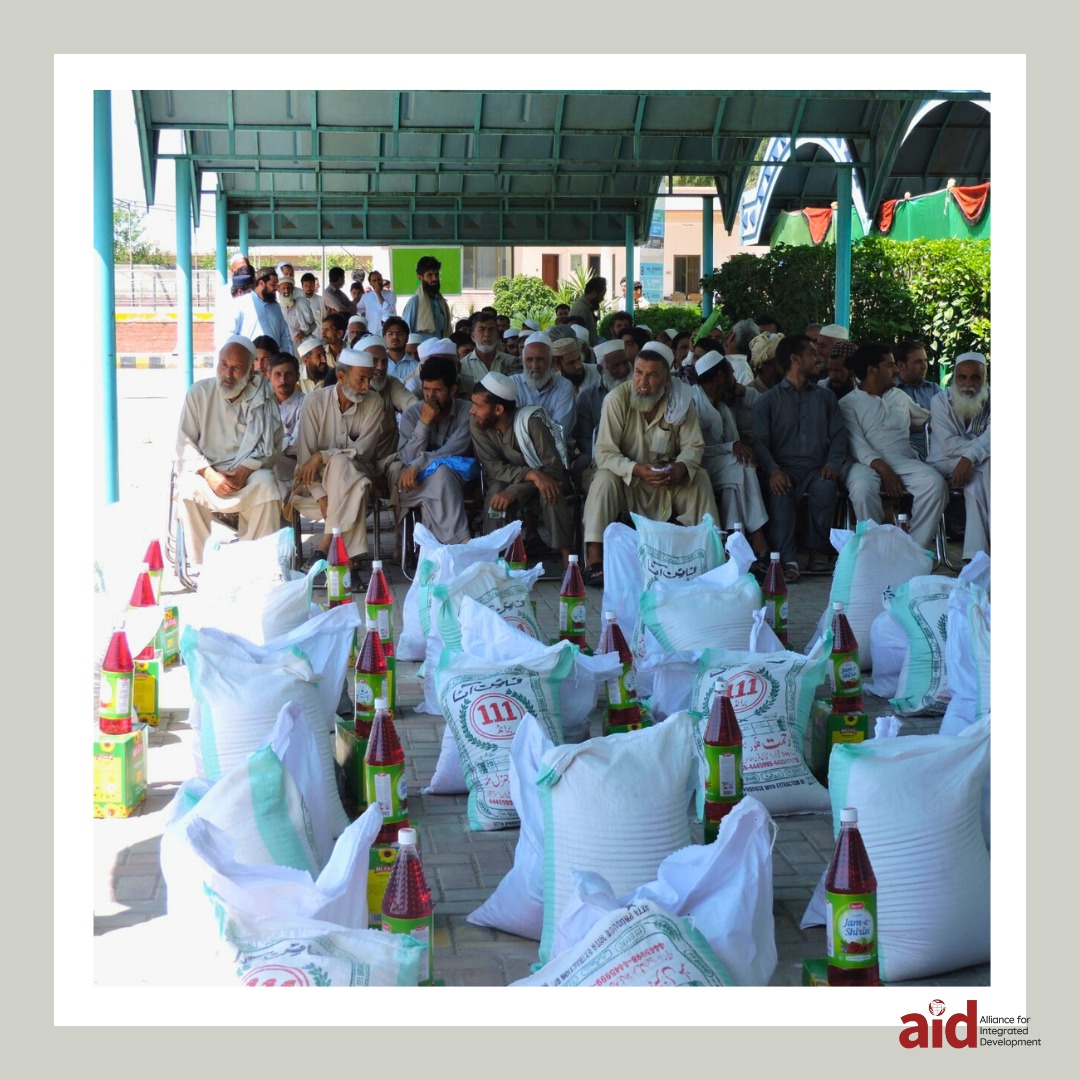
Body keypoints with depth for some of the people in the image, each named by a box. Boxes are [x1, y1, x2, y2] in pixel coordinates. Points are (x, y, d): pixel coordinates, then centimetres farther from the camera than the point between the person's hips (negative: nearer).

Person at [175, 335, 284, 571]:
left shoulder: (262, 398, 2)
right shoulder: (199, 393, 3)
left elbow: (272, 447, -2)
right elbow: (185, 445, 0)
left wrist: (245, 469, -20)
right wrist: (209, 474, -17)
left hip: (248, 473, 0)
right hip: (206, 471, 0)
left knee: (266, 483, -32)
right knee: (187, 486, -31)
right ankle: (200, 565, -24)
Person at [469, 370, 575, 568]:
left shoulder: (531, 421, -25)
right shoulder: (477, 425, -15)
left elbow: (554, 467, -26)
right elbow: (493, 468, -19)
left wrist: (514, 491, -38)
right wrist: (531, 475, -37)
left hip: (546, 476, -2)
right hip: (511, 480, 3)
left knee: (549, 492, -36)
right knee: (496, 490, -31)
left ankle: (567, 558, -31)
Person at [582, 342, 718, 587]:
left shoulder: (682, 400, -10)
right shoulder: (617, 398, -19)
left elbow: (694, 446, -7)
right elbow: (604, 452, -22)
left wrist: (680, 468, -30)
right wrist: (637, 470, -38)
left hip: (666, 477, 3)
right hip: (625, 475, -3)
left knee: (699, 478, -19)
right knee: (604, 481, -32)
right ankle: (594, 560, -35)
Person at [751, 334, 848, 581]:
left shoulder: (824, 397, 22)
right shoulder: (767, 400, 12)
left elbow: (839, 434, 13)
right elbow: (760, 441, 0)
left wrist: (833, 463, -9)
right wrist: (773, 470, -20)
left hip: (816, 469, 2)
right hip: (784, 469, -2)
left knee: (825, 487, -34)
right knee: (779, 493, -36)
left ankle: (819, 550, -17)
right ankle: (786, 560, -39)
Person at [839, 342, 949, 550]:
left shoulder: (899, 396, 26)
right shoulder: (848, 404, 7)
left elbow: (927, 417, 41)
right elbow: (857, 445, -8)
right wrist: (883, 469, -22)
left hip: (904, 462, 4)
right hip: (868, 464, -4)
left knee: (935, 482, -27)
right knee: (862, 487, -40)